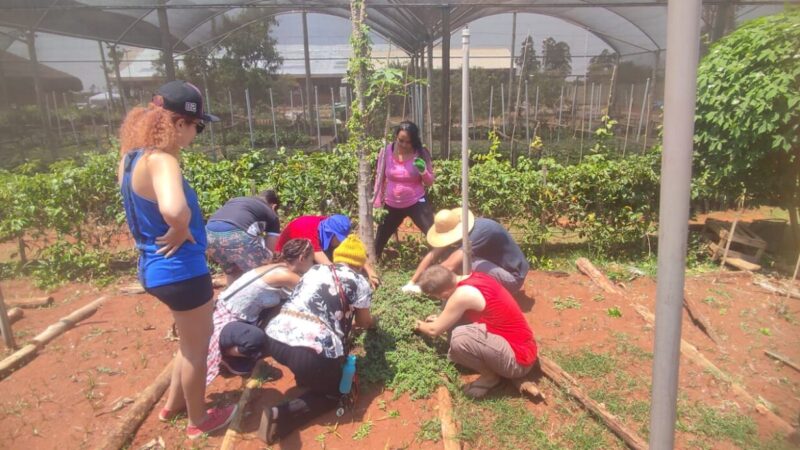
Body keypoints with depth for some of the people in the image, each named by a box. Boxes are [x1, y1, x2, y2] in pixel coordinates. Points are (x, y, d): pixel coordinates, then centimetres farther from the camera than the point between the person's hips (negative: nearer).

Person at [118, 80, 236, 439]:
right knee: (197, 346, 14)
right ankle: (198, 421, 36)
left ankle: (173, 404, 48)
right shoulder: (161, 161, -26)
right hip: (179, 270, -9)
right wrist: (179, 232, -26)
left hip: (157, 267, 9)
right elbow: (174, 210, -47)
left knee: (192, 339, 30)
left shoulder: (134, 156, 3)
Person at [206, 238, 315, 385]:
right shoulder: (283, 274, -23)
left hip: (242, 319, 10)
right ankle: (222, 355, -4)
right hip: (224, 320, -10)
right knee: (256, 339, -36)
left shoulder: (279, 269, 3)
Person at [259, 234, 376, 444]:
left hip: (274, 339, 7)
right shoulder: (359, 282, 9)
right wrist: (372, 321, 47)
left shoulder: (314, 270, 22)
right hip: (313, 351, -6)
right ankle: (280, 414, -1)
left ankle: (305, 375, 14)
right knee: (332, 394, 21)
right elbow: (364, 322, 23)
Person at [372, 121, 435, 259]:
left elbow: (429, 183, -5)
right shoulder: (386, 152, -8)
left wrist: (423, 171, -26)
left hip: (416, 203, -2)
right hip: (392, 205, 2)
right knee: (379, 240, 16)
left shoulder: (421, 153, -10)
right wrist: (377, 205, 1)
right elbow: (379, 179, 2)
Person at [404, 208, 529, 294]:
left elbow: (450, 266, -35)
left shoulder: (481, 231, -32)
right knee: (446, 254, -6)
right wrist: (411, 283, -7)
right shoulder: (457, 228, -8)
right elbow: (432, 256, -5)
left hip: (512, 277, -7)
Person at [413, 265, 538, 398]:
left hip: (518, 360, -9)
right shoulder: (474, 277, 2)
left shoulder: (463, 294, -24)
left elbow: (434, 330, -8)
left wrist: (420, 325, 13)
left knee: (459, 338, -29)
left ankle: (490, 376, -1)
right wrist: (441, 319, 22)